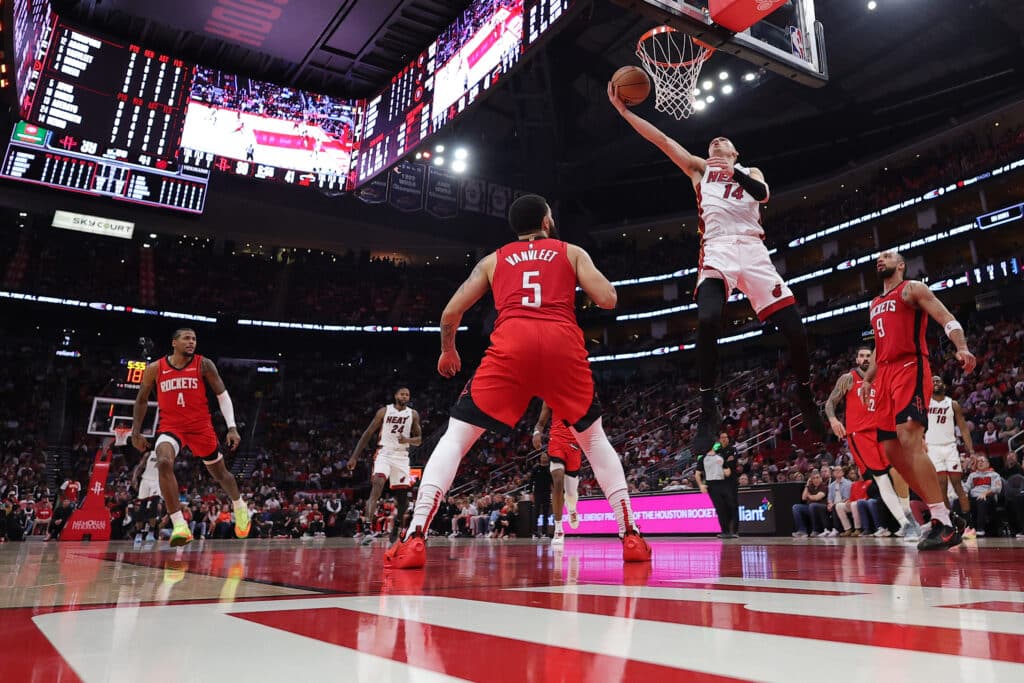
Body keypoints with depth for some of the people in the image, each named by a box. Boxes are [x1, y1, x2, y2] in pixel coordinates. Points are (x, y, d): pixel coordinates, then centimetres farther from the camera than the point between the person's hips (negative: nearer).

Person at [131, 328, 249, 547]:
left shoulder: (204, 365, -5)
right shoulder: (155, 369, -1)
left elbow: (222, 395, -4)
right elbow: (142, 399, 12)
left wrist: (232, 427, -13)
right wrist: (136, 433, 12)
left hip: (201, 427, 0)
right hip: (170, 427, 0)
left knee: (220, 474, 12)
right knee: (164, 463, -30)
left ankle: (239, 506, 44)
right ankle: (179, 526, -29)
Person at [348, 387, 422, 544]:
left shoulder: (413, 414, 5)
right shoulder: (384, 411, 0)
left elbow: (419, 440, 7)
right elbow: (368, 433, 2)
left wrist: (408, 440, -17)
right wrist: (355, 457, -2)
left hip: (402, 456, 3)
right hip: (384, 453, -3)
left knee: (403, 495, 2)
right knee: (378, 483, -28)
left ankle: (395, 530, 25)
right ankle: (370, 529, -33)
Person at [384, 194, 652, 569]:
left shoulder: (493, 260, 25)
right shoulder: (572, 252, 23)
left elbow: (450, 313, 21)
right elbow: (608, 300, 11)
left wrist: (447, 350, 39)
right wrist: (590, 275, 33)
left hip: (512, 344, -1)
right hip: (563, 344, 1)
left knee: (455, 438, 7)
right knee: (595, 440, 22)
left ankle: (414, 538, -6)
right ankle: (630, 536, 19)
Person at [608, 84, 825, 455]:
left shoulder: (750, 172, 26)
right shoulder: (700, 168, 26)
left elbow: (763, 193, 1)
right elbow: (662, 139, 17)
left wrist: (734, 172, -14)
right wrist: (623, 109, 11)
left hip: (752, 249, 1)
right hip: (716, 249, -1)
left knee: (793, 326, -7)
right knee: (708, 319, -29)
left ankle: (806, 397, 18)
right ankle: (708, 410, -21)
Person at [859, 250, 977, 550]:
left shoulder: (913, 289, 5)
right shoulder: (874, 304, 27)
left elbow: (947, 319, -8)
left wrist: (962, 347, -27)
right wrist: (868, 378, 24)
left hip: (910, 369, -8)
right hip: (886, 376, 8)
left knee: (910, 440, -24)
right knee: (892, 450, 3)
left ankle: (944, 525, -23)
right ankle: (942, 513, 12)